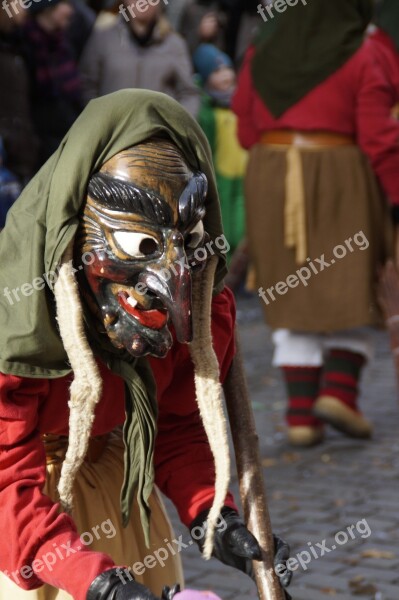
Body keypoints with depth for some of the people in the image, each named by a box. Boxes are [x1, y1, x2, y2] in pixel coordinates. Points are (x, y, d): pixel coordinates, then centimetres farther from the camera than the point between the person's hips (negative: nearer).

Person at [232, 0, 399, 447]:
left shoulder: (260, 54, 6)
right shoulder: (360, 58, -5)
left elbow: (246, 129, 10)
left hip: (270, 180, 3)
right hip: (338, 181, -3)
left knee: (294, 296, 7)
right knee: (349, 291, 9)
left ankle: (301, 413, 3)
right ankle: (338, 391, -6)